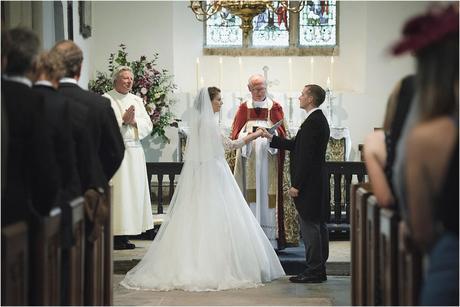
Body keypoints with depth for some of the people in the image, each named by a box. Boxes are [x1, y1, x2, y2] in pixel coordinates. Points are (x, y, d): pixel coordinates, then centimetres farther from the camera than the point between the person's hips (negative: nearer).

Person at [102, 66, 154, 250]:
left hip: (135, 151, 7)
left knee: (134, 191, 5)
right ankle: (116, 236, -6)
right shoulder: (106, 100, -2)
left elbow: (148, 124, 10)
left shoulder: (137, 100, 17)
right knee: (118, 192, -9)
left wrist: (134, 121, -7)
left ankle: (124, 234, 10)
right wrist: (123, 120, -16)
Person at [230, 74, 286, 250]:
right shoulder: (244, 108, 11)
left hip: (269, 161, -1)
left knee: (268, 194, -5)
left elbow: (281, 133, 0)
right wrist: (247, 135, -17)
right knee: (250, 195, -3)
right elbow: (235, 134, 4)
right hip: (249, 161, 1)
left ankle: (271, 238, -3)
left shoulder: (275, 108, 8)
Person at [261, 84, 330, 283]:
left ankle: (313, 271, -3)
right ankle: (319, 269, 18)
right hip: (317, 183, 10)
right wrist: (271, 138, 21)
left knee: (309, 226, -6)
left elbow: (306, 156, -21)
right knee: (318, 225, 12)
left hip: (308, 184, -10)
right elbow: (296, 145, 19)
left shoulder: (312, 122, -17)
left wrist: (296, 185, -19)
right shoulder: (319, 120, 15)